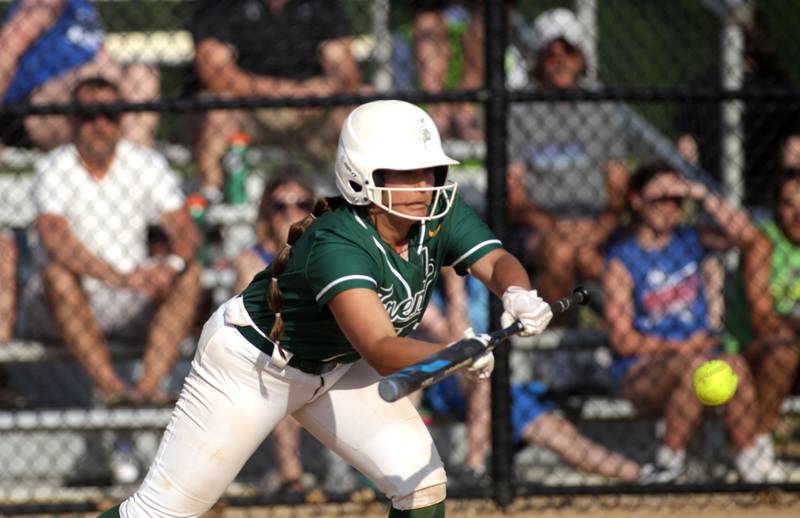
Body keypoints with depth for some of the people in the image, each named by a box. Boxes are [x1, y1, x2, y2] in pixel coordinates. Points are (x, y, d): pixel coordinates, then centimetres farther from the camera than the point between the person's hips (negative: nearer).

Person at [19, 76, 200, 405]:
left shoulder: (147, 164, 3)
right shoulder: (53, 168, -8)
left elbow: (185, 230, -5)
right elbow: (54, 238, -25)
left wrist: (173, 264, -31)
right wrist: (119, 277, -38)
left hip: (132, 305, 3)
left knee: (188, 274, -19)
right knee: (57, 274, -34)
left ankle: (149, 386, -34)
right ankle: (110, 388, -41)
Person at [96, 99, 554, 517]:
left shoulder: (442, 217, -18)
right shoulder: (335, 244, -38)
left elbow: (497, 262, -30)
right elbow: (381, 352, -48)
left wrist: (518, 294, -53)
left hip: (338, 365, 7)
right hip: (253, 360, -6)